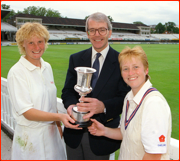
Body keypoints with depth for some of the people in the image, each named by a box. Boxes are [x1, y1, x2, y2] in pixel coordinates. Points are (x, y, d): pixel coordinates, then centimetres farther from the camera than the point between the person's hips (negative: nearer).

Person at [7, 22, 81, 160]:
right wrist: (59, 117, -30)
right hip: (31, 136, -5)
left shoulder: (47, 67, 4)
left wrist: (58, 125, 6)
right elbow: (27, 112, -20)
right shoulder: (17, 72, -16)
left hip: (52, 133, 6)